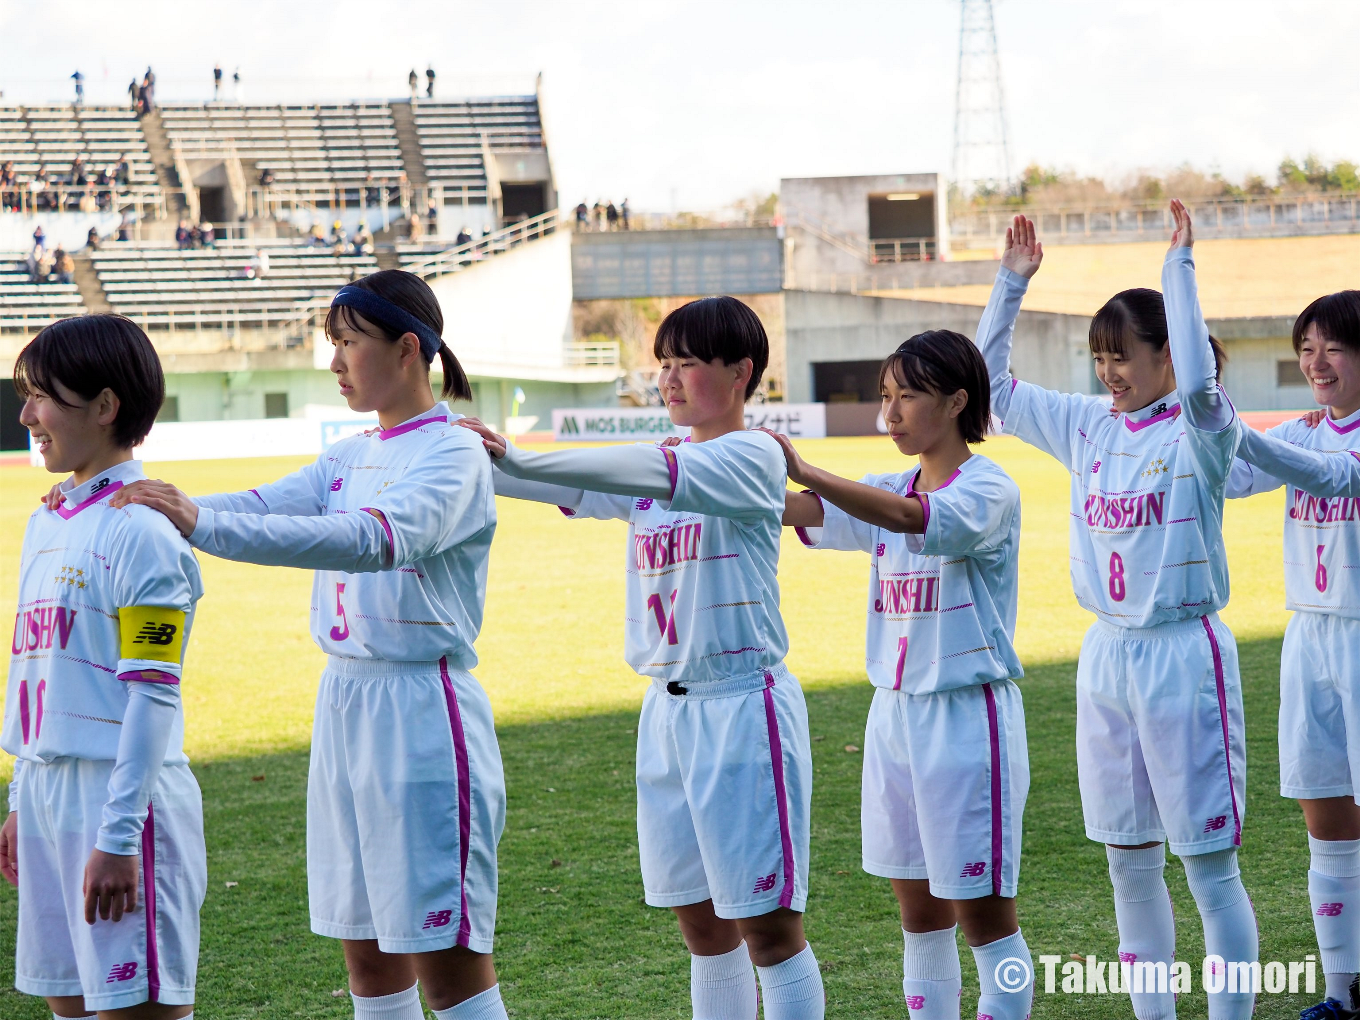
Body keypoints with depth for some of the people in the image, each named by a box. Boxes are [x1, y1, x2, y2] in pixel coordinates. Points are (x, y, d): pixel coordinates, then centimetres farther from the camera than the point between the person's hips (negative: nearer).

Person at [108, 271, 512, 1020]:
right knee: (368, 953, 12)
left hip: (420, 711, -8)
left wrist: (203, 525, -37)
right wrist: (137, 503, -14)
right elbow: (261, 506, 2)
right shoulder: (351, 458, 14)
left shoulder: (453, 454, -11)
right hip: (344, 703, 8)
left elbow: (374, 538, -29)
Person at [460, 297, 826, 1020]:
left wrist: (515, 460, -35)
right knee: (703, 928, 11)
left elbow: (647, 473, -25)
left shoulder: (753, 456, -9)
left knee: (768, 927, -5)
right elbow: (574, 489, 3)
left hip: (743, 707, -7)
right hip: (667, 709, 7)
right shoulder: (657, 464, 15)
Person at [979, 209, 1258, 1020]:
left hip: (1183, 654, -7)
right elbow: (994, 388, 14)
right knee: (1130, 865, 12)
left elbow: (1197, 384, -33)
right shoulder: (1089, 428, 8)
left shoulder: (1200, 431, -10)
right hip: (1107, 654, 7)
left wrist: (1180, 266, -28)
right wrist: (1011, 284, 6)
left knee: (1210, 865, -3)